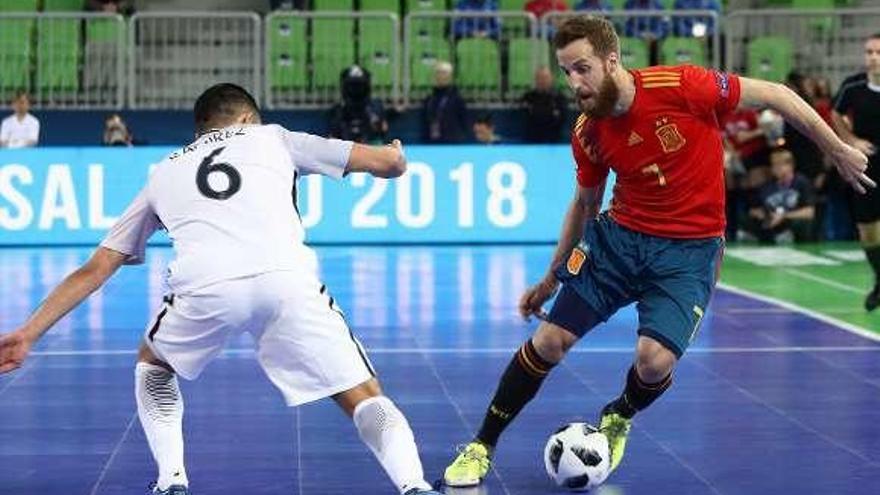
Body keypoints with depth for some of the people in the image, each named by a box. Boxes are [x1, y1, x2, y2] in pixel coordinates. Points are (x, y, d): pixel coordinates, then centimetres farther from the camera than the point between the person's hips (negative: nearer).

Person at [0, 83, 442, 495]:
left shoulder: (164, 172, 34)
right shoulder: (271, 137, 30)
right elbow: (389, 163, 26)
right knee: (364, 397, 10)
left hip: (204, 287, 1)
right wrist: (394, 155, 51)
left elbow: (95, 268, 32)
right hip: (286, 278, -1)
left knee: (153, 365, 33)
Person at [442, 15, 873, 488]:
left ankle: (618, 419, 18)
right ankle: (482, 447, 17)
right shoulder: (588, 133, -6)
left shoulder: (680, 87, -21)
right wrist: (550, 280, 19)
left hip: (689, 249, -3)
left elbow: (774, 94, -10)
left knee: (654, 360, -19)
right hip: (619, 235, 4)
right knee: (548, 341, -2)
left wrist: (838, 150, -2)